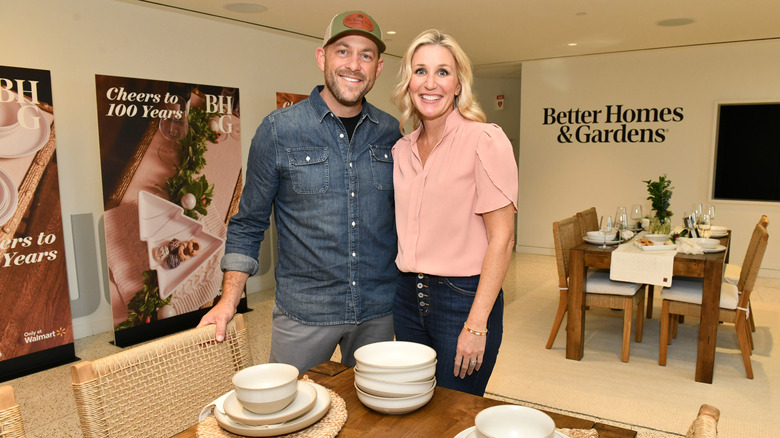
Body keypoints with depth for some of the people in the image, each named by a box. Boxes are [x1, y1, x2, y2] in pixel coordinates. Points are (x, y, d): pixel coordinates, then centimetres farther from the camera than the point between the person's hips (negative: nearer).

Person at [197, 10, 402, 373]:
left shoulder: (390, 133, 2)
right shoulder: (279, 129, -5)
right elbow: (248, 224, 0)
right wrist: (228, 302, -6)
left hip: (379, 310, 3)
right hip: (303, 312, -2)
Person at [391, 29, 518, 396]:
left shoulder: (485, 140, -10)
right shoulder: (401, 150, 8)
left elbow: (502, 239, -13)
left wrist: (476, 325, -16)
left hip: (463, 298, -5)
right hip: (407, 297, 6)